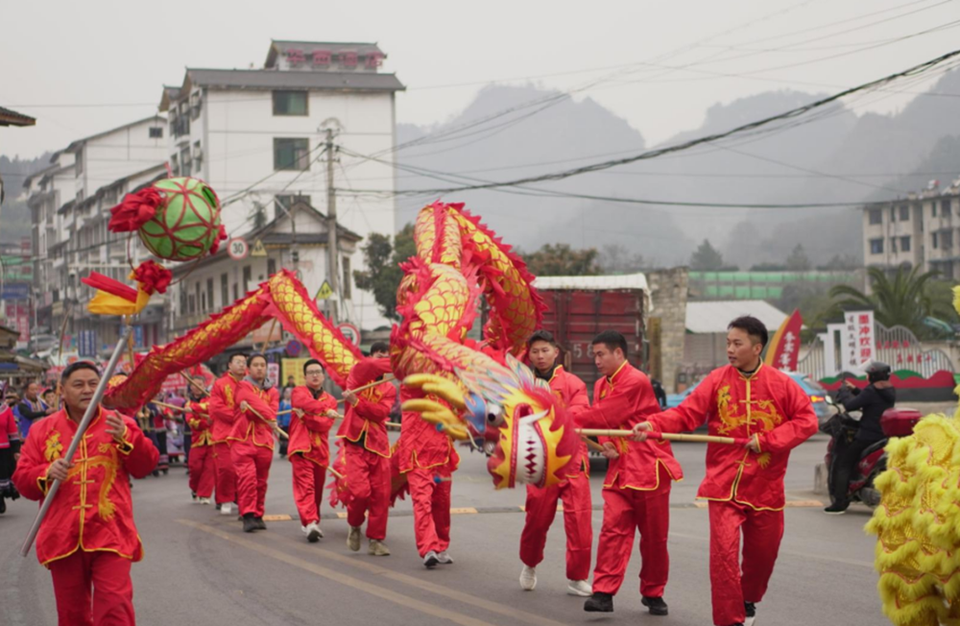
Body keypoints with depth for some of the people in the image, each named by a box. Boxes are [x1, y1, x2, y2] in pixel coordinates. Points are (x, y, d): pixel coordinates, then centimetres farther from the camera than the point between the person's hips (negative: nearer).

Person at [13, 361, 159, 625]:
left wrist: (126, 438, -19)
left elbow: (145, 465, -3)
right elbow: (22, 479, 6)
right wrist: (47, 473, -14)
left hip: (110, 535, -2)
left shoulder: (118, 424, 5)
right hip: (63, 538, 2)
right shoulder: (43, 430, 8)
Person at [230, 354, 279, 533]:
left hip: (264, 440, 4)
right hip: (243, 438, -4)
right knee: (247, 476, -17)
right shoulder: (243, 386, 3)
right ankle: (248, 515, -19)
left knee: (261, 480, 6)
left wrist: (250, 410, -16)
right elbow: (257, 403, -14)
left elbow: (272, 410, -4)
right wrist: (269, 418, -25)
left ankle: (257, 515, 17)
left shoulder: (272, 391, 13)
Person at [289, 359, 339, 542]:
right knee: (305, 485, -15)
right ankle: (310, 523, -26)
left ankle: (311, 522, 20)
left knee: (317, 488, 8)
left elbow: (325, 425, -5)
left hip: (320, 449, 3)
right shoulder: (298, 392, 8)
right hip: (301, 446, -3)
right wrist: (325, 409, -24)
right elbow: (306, 402, -18)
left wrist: (305, 416, -12)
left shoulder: (331, 400, 12)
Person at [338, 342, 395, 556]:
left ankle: (376, 539, 13)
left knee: (381, 494, 0)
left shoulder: (389, 389, 11)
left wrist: (357, 402, -18)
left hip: (378, 444, 3)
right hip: (356, 442, -3)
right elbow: (361, 367, -19)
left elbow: (381, 412, -6)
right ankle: (354, 526, 14)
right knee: (360, 491, -15)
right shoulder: (358, 372, 7)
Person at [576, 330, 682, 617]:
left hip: (649, 468, -6)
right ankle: (603, 593, -11)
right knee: (613, 529, -7)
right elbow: (602, 421, 12)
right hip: (619, 470, 6)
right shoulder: (601, 385, 11)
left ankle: (653, 593, 18)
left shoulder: (636, 382, -16)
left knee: (654, 537, 4)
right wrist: (606, 443, -12)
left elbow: (602, 416, -17)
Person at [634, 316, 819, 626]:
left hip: (765, 487, 1)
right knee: (724, 551, -12)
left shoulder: (781, 384, -3)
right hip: (724, 485, -1)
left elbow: (807, 421, -1)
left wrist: (767, 440, -12)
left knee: (763, 551, 14)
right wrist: (653, 424, -27)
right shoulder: (717, 380, -3)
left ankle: (749, 600, 43)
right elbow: (686, 413, -10)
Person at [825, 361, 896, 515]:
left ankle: (840, 502, -12)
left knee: (842, 463, -3)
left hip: (867, 436, -9)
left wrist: (844, 391, -1)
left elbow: (851, 405, -17)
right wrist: (854, 390, 23)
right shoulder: (890, 391, 12)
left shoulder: (871, 391, -16)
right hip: (885, 435, 9)